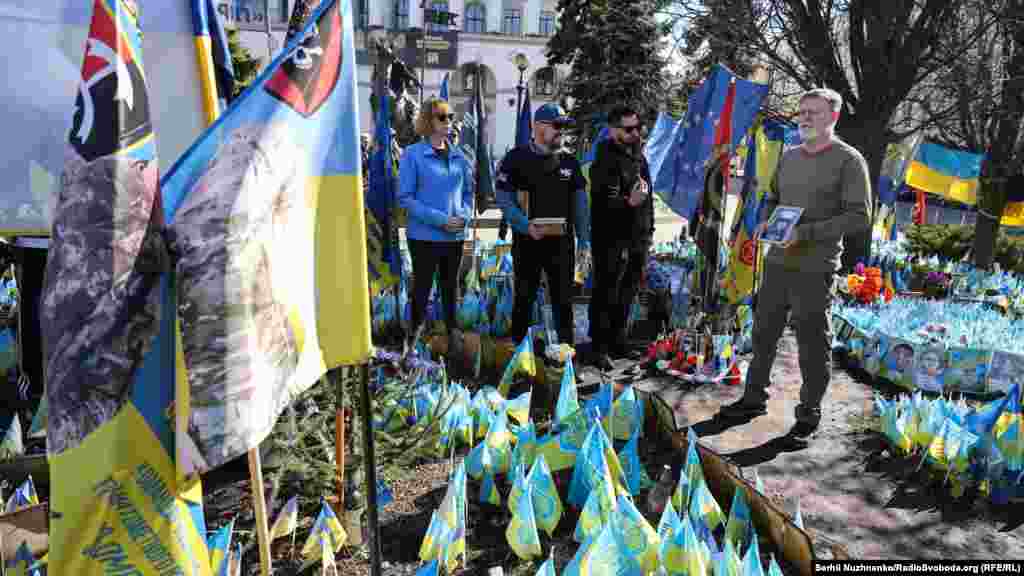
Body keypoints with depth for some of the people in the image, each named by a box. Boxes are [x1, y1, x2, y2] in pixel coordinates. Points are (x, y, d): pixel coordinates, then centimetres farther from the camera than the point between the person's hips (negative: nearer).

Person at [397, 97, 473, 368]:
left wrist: (464, 216, -8)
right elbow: (405, 197, -11)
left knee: (450, 285, 17)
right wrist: (440, 219, -18)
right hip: (424, 235, -4)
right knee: (422, 285, 7)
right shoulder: (413, 154, -8)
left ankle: (451, 330, 34)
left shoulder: (459, 156, 5)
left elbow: (468, 192, 13)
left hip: (455, 235, 4)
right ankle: (416, 329, 27)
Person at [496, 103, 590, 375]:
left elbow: (579, 202, 10)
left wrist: (583, 241, 5)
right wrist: (527, 226, -20)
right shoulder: (517, 158, -5)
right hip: (527, 242, -3)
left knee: (563, 300, 8)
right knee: (524, 299, 9)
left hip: (562, 243, 3)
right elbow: (504, 199, -7)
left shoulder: (569, 161, 8)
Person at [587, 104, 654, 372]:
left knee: (627, 295, 17)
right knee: (606, 296, -2)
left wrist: (649, 229, 20)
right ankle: (599, 348, 7)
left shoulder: (639, 156, 14)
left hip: (638, 239, 9)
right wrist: (629, 202, -36)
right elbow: (602, 205, -21)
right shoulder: (605, 161, -13)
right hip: (613, 241, -9)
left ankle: (618, 341, 32)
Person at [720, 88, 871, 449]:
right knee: (763, 334, 15)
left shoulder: (848, 160, -6)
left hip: (815, 269, -6)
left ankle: (808, 418, 18)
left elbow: (858, 218, -11)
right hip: (776, 261, 6)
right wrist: (763, 222, 0)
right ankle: (754, 398, 31)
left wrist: (805, 233, -20)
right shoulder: (788, 156, 12)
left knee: (813, 345, 4)